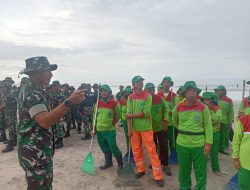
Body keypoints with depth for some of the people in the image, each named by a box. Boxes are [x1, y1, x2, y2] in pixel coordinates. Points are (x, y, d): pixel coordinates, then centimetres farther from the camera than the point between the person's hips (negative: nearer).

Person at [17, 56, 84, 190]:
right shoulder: (32, 93, -21)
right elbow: (45, 121, -36)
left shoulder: (31, 90, 12)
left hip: (39, 150, 10)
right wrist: (69, 102, -40)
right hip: (35, 152, -10)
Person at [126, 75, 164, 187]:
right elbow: (128, 114, -1)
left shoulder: (148, 96, -7)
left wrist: (132, 115, -11)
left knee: (151, 150, -1)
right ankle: (141, 170, 33)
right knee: (136, 150, 13)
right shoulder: (130, 98, 3)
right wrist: (129, 129, -7)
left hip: (146, 128, -3)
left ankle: (158, 176, 8)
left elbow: (145, 113, -16)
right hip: (134, 128, 4)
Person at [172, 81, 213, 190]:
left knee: (200, 171, 10)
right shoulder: (179, 107, -2)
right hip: (182, 144, 2)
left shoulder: (203, 107, -7)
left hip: (199, 144, -2)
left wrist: (208, 143, -9)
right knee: (183, 169, 17)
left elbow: (208, 126, -5)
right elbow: (175, 121, 17)